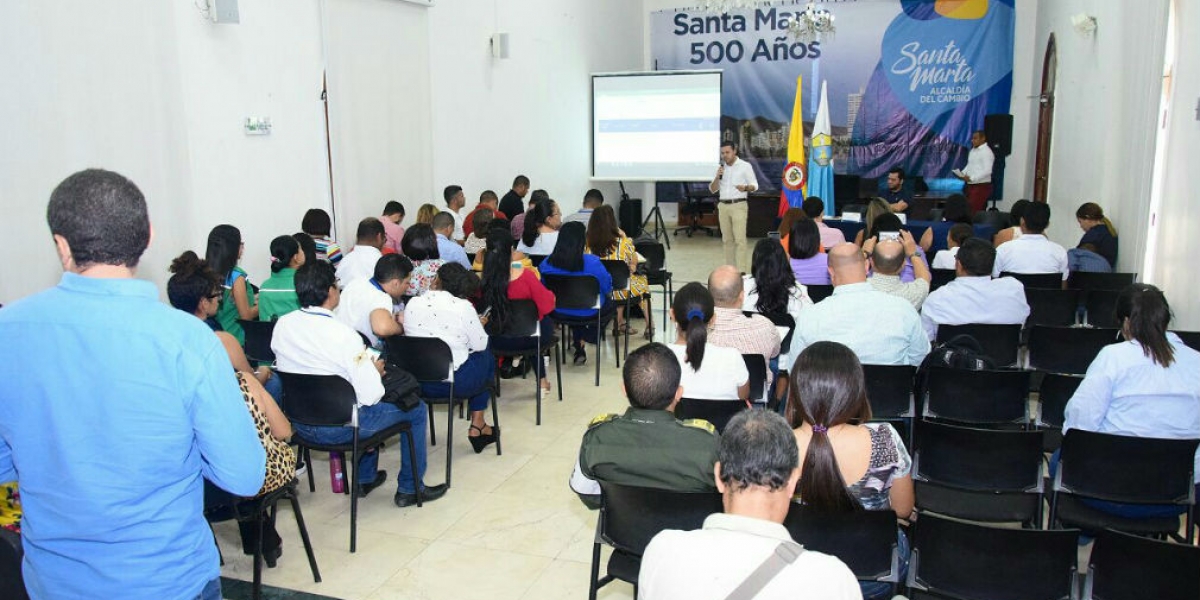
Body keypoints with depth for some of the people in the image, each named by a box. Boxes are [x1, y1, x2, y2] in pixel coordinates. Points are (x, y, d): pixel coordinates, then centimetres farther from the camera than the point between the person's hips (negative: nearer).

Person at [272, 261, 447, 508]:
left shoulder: (282, 324, -6)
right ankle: (409, 489, 22)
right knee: (416, 409, 11)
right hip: (338, 428, -7)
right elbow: (370, 395, -22)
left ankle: (365, 478, 42)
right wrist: (375, 371, 0)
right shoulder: (343, 335, -25)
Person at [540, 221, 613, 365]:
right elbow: (607, 288, -14)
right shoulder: (592, 262, -28)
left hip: (560, 310, 3)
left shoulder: (547, 263, -17)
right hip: (588, 312, -3)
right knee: (609, 301, 29)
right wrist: (608, 292, 11)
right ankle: (585, 337, 38)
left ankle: (579, 347, 43)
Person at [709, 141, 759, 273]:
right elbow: (712, 190, 11)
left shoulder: (745, 166, 0)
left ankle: (742, 270, -13)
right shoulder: (720, 168, 13)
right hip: (723, 206, 5)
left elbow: (754, 185, -1)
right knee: (727, 239, 6)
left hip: (738, 205, -5)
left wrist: (746, 187, -22)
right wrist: (717, 177, -7)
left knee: (739, 239, -11)